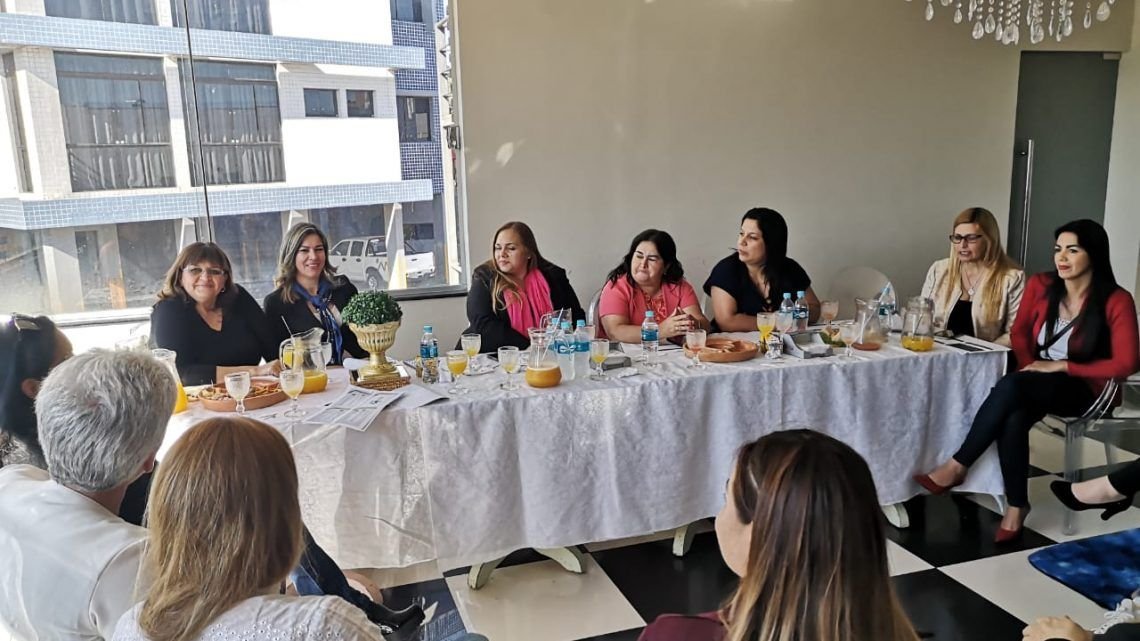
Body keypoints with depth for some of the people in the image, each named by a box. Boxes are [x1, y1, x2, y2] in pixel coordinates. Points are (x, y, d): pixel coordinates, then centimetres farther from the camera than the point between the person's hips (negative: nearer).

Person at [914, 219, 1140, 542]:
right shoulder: (1040, 285, 0)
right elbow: (1019, 333, 12)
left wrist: (1060, 366, -16)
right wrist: (1030, 367, -6)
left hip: (1083, 390, -4)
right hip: (1037, 387, 4)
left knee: (1010, 386, -35)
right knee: (1012, 419, -34)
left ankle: (957, 466, -23)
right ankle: (1016, 506, -20)